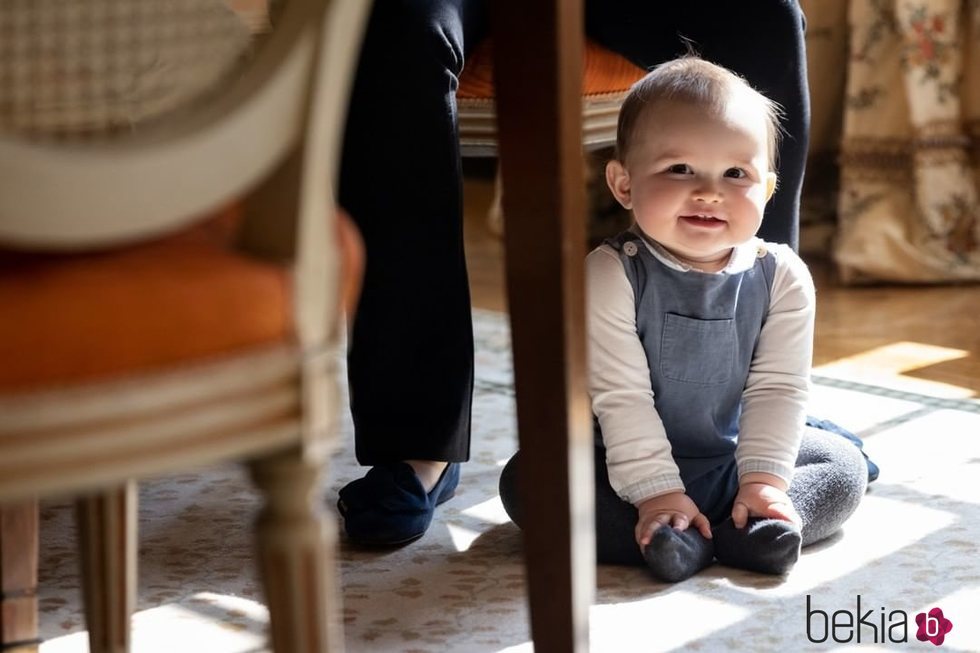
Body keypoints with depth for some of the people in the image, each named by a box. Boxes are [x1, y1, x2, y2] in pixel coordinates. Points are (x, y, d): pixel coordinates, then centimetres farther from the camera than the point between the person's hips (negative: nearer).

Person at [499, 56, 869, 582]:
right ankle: (662, 538, -34)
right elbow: (621, 397, -20)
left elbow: (777, 389, -9)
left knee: (845, 468, -9)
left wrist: (763, 480, -18)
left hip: (736, 457, 3)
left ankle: (735, 532, -28)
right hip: (635, 459, -3)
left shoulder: (782, 278, -11)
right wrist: (655, 493, -24)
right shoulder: (610, 276, -20)